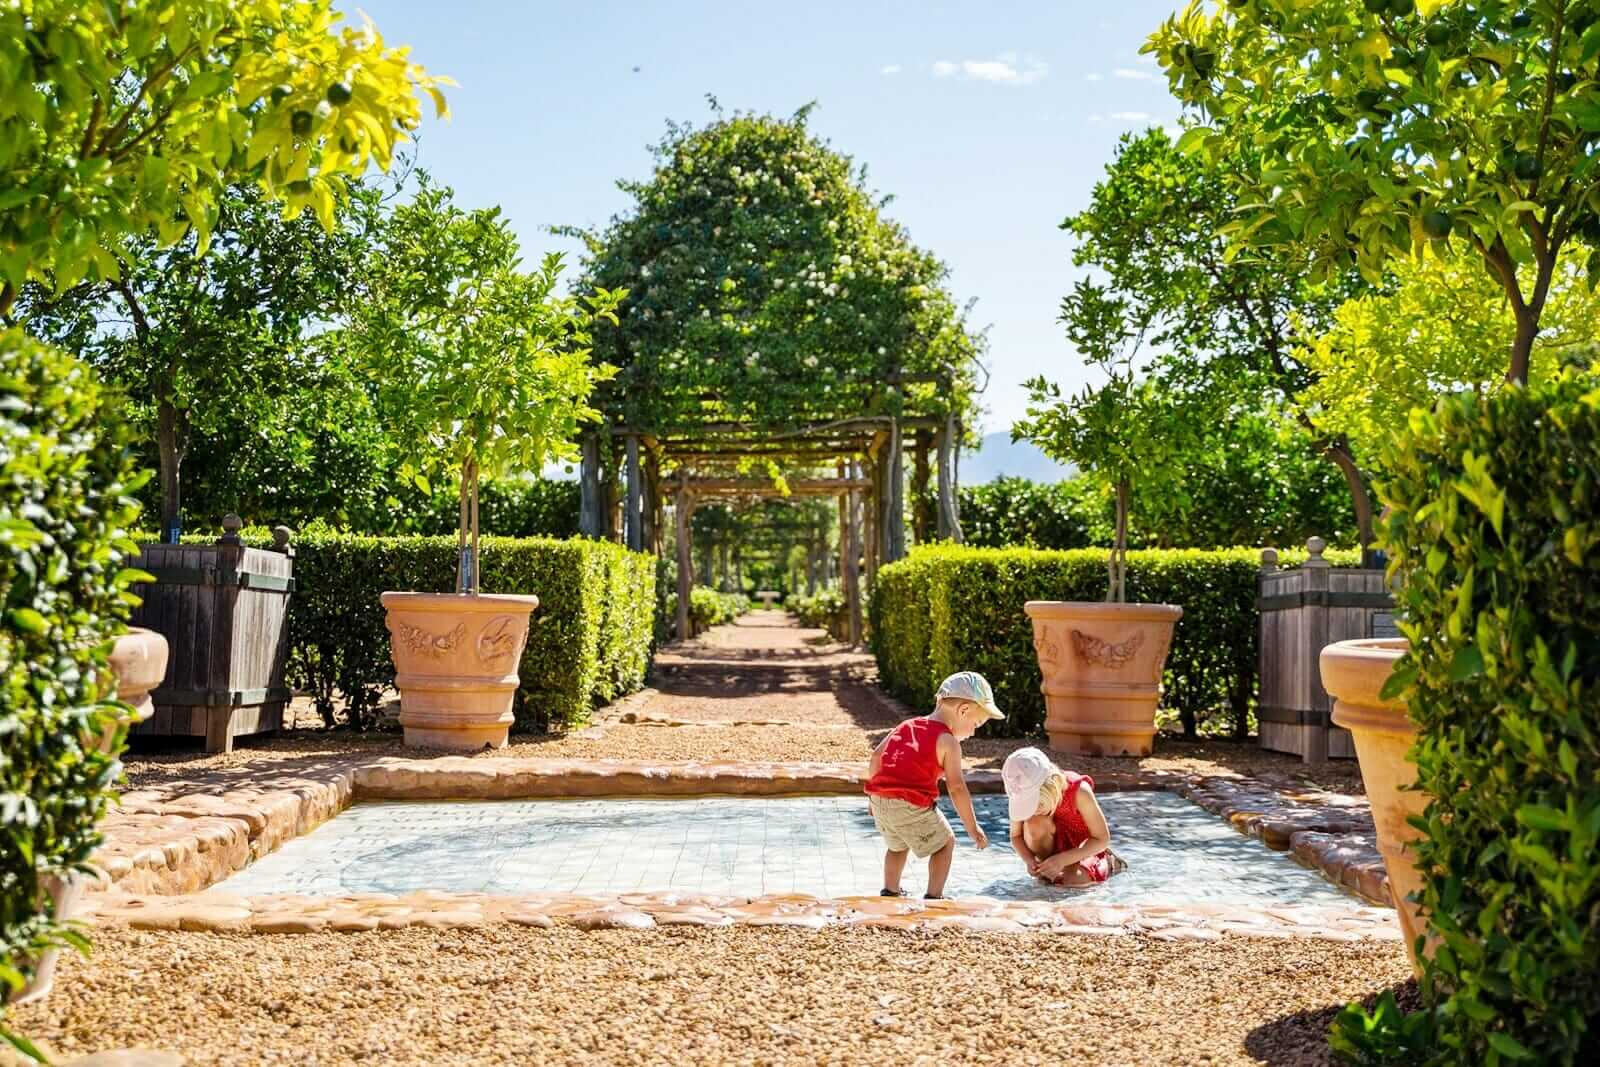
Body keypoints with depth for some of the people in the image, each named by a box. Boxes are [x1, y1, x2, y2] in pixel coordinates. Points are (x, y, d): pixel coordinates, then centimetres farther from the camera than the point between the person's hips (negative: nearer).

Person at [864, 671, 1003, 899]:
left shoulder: (907, 726, 16)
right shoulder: (947, 741, -4)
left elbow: (877, 755, 14)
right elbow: (956, 788, -9)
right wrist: (973, 828, -3)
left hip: (879, 801, 7)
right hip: (912, 806, -7)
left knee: (897, 845, 32)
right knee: (945, 843, 16)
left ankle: (890, 891, 34)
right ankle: (934, 896, 11)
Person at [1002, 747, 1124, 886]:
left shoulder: (1079, 791, -33)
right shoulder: (1024, 797, -23)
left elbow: (1103, 839, -25)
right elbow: (1016, 836, -7)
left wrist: (1062, 860, -35)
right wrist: (1029, 860, -29)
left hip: (1084, 847, -2)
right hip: (1055, 844, 2)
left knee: (1072, 879, -32)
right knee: (1034, 823, -31)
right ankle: (1048, 870, -6)